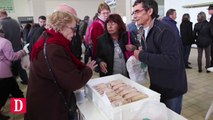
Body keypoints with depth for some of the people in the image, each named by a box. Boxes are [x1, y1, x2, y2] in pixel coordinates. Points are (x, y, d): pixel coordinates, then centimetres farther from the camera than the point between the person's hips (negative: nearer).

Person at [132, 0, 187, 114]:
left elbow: (172, 61, -34)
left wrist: (142, 56, -27)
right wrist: (138, 54, -5)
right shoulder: (145, 32, 5)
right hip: (156, 86, 8)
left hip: (172, 88, -8)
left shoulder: (164, 31, -23)